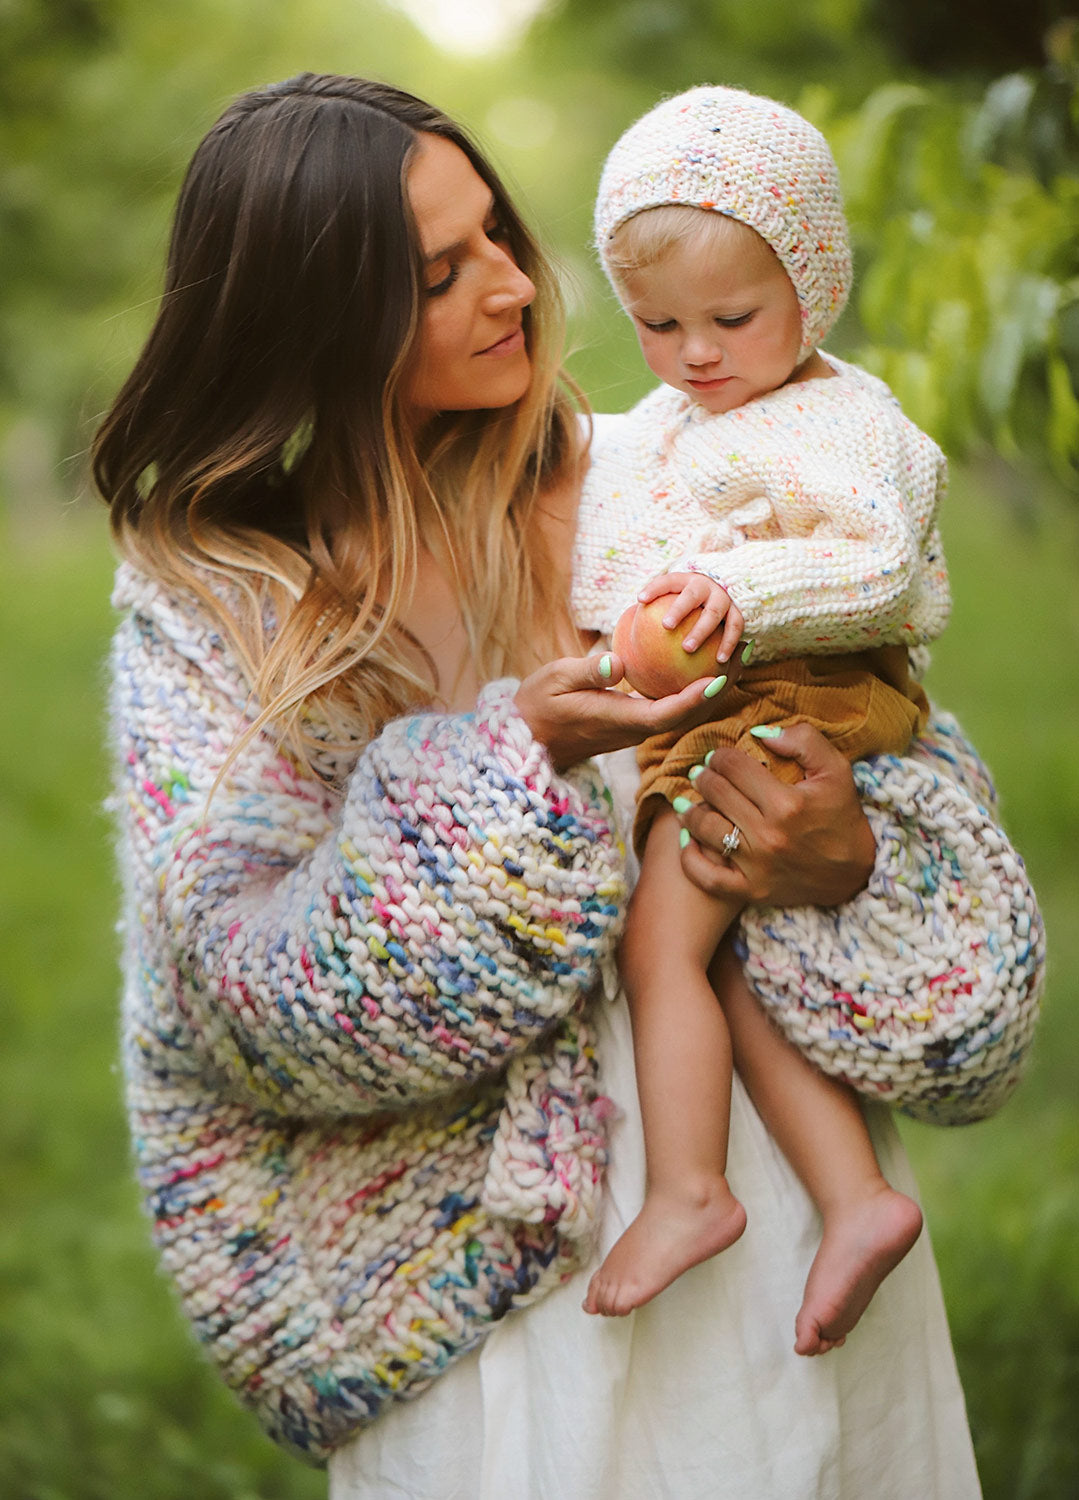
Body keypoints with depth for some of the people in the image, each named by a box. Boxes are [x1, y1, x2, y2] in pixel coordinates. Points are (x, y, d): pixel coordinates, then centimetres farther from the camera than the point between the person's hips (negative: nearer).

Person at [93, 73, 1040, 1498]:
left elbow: (917, 757, 2)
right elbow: (253, 989, -14)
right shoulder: (210, 608, -5)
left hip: (773, 1156, 3)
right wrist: (509, 761, -24)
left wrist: (849, 857, -21)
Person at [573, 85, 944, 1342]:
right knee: (730, 960, 0)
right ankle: (856, 1196, -1)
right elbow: (608, 565, 30)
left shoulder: (846, 420, -6)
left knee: (660, 940, -15)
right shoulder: (659, 422, 18)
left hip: (779, 709, -8)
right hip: (679, 721, 8)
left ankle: (686, 1189, -9)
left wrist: (748, 590, -29)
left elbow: (884, 575, -17)